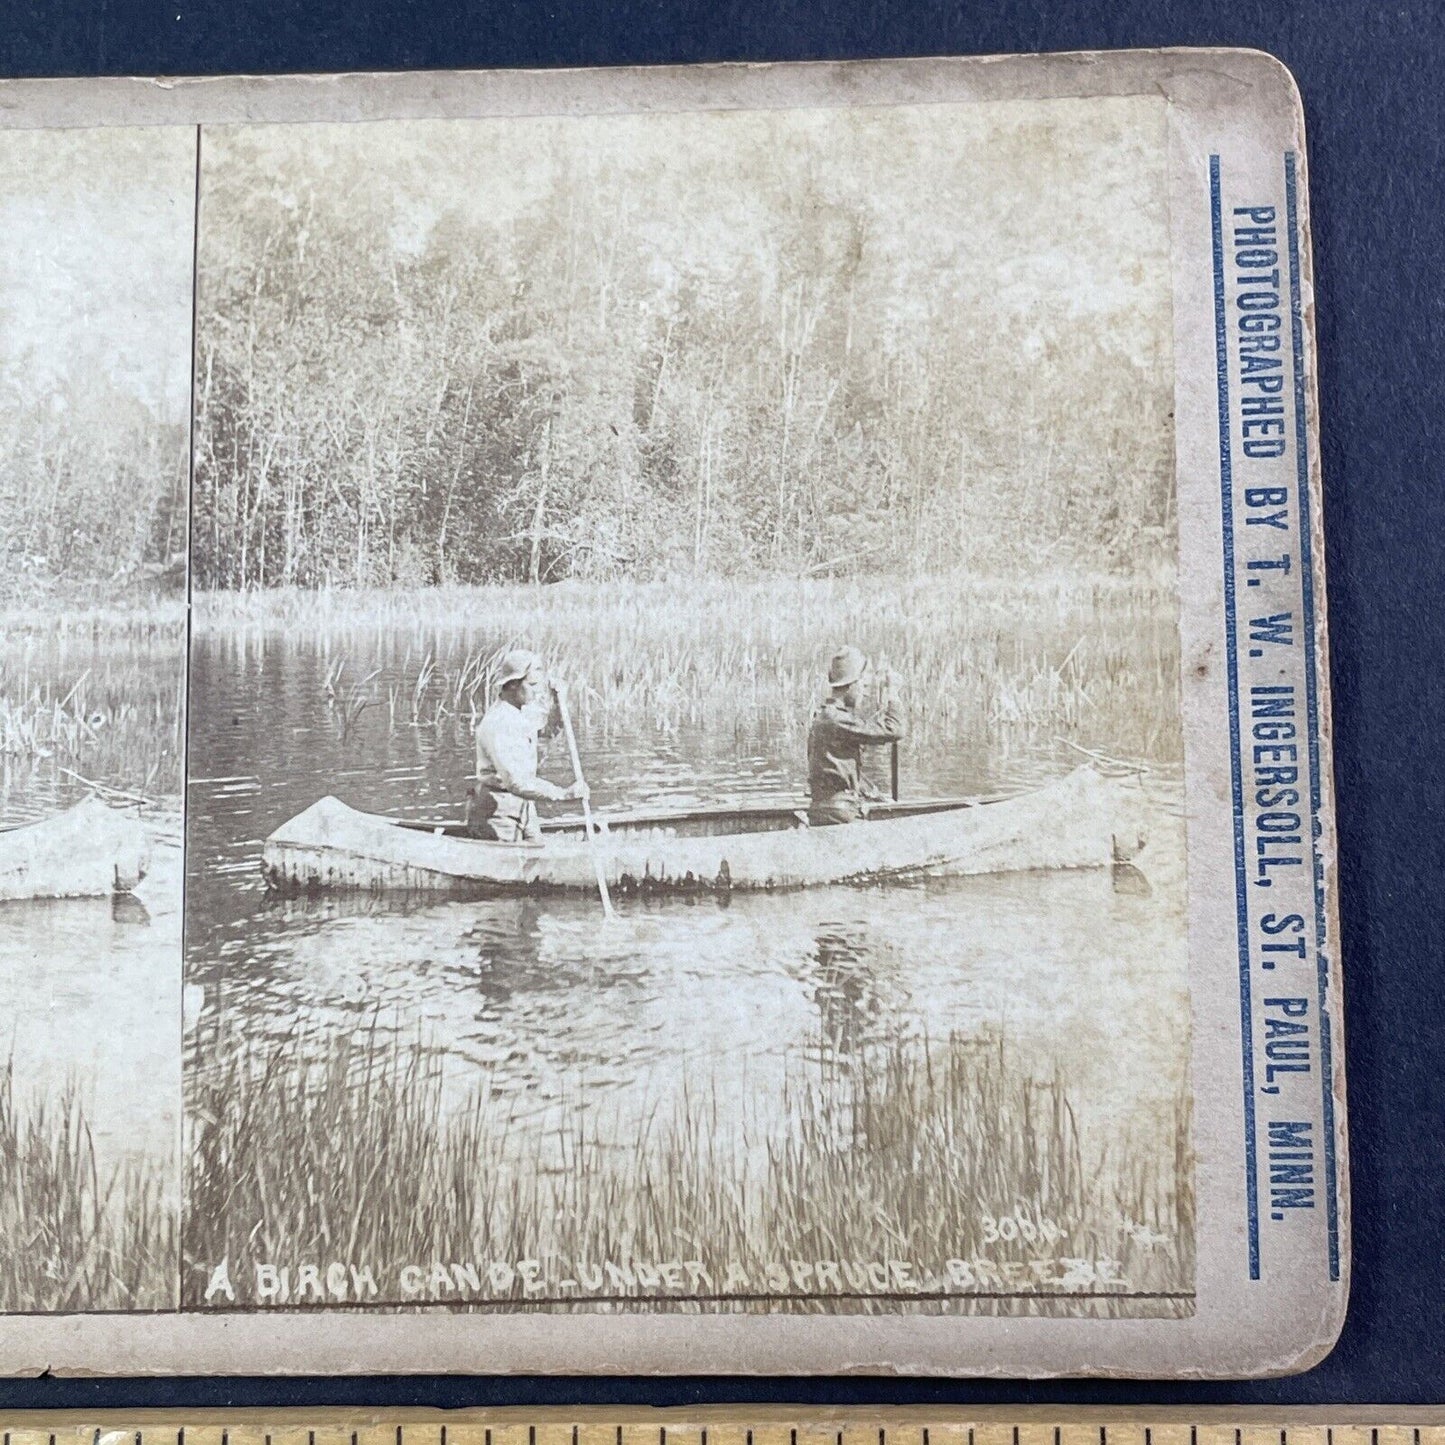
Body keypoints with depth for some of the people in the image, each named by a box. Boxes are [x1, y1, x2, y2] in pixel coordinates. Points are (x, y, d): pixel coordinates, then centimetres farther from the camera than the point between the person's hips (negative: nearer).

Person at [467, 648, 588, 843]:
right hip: (497, 811, -9)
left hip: (524, 805, 9)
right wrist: (564, 794, -39)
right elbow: (516, 781, -34)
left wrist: (555, 696, 7)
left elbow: (549, 730, 26)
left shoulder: (525, 712, 3)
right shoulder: (496, 724, -26)